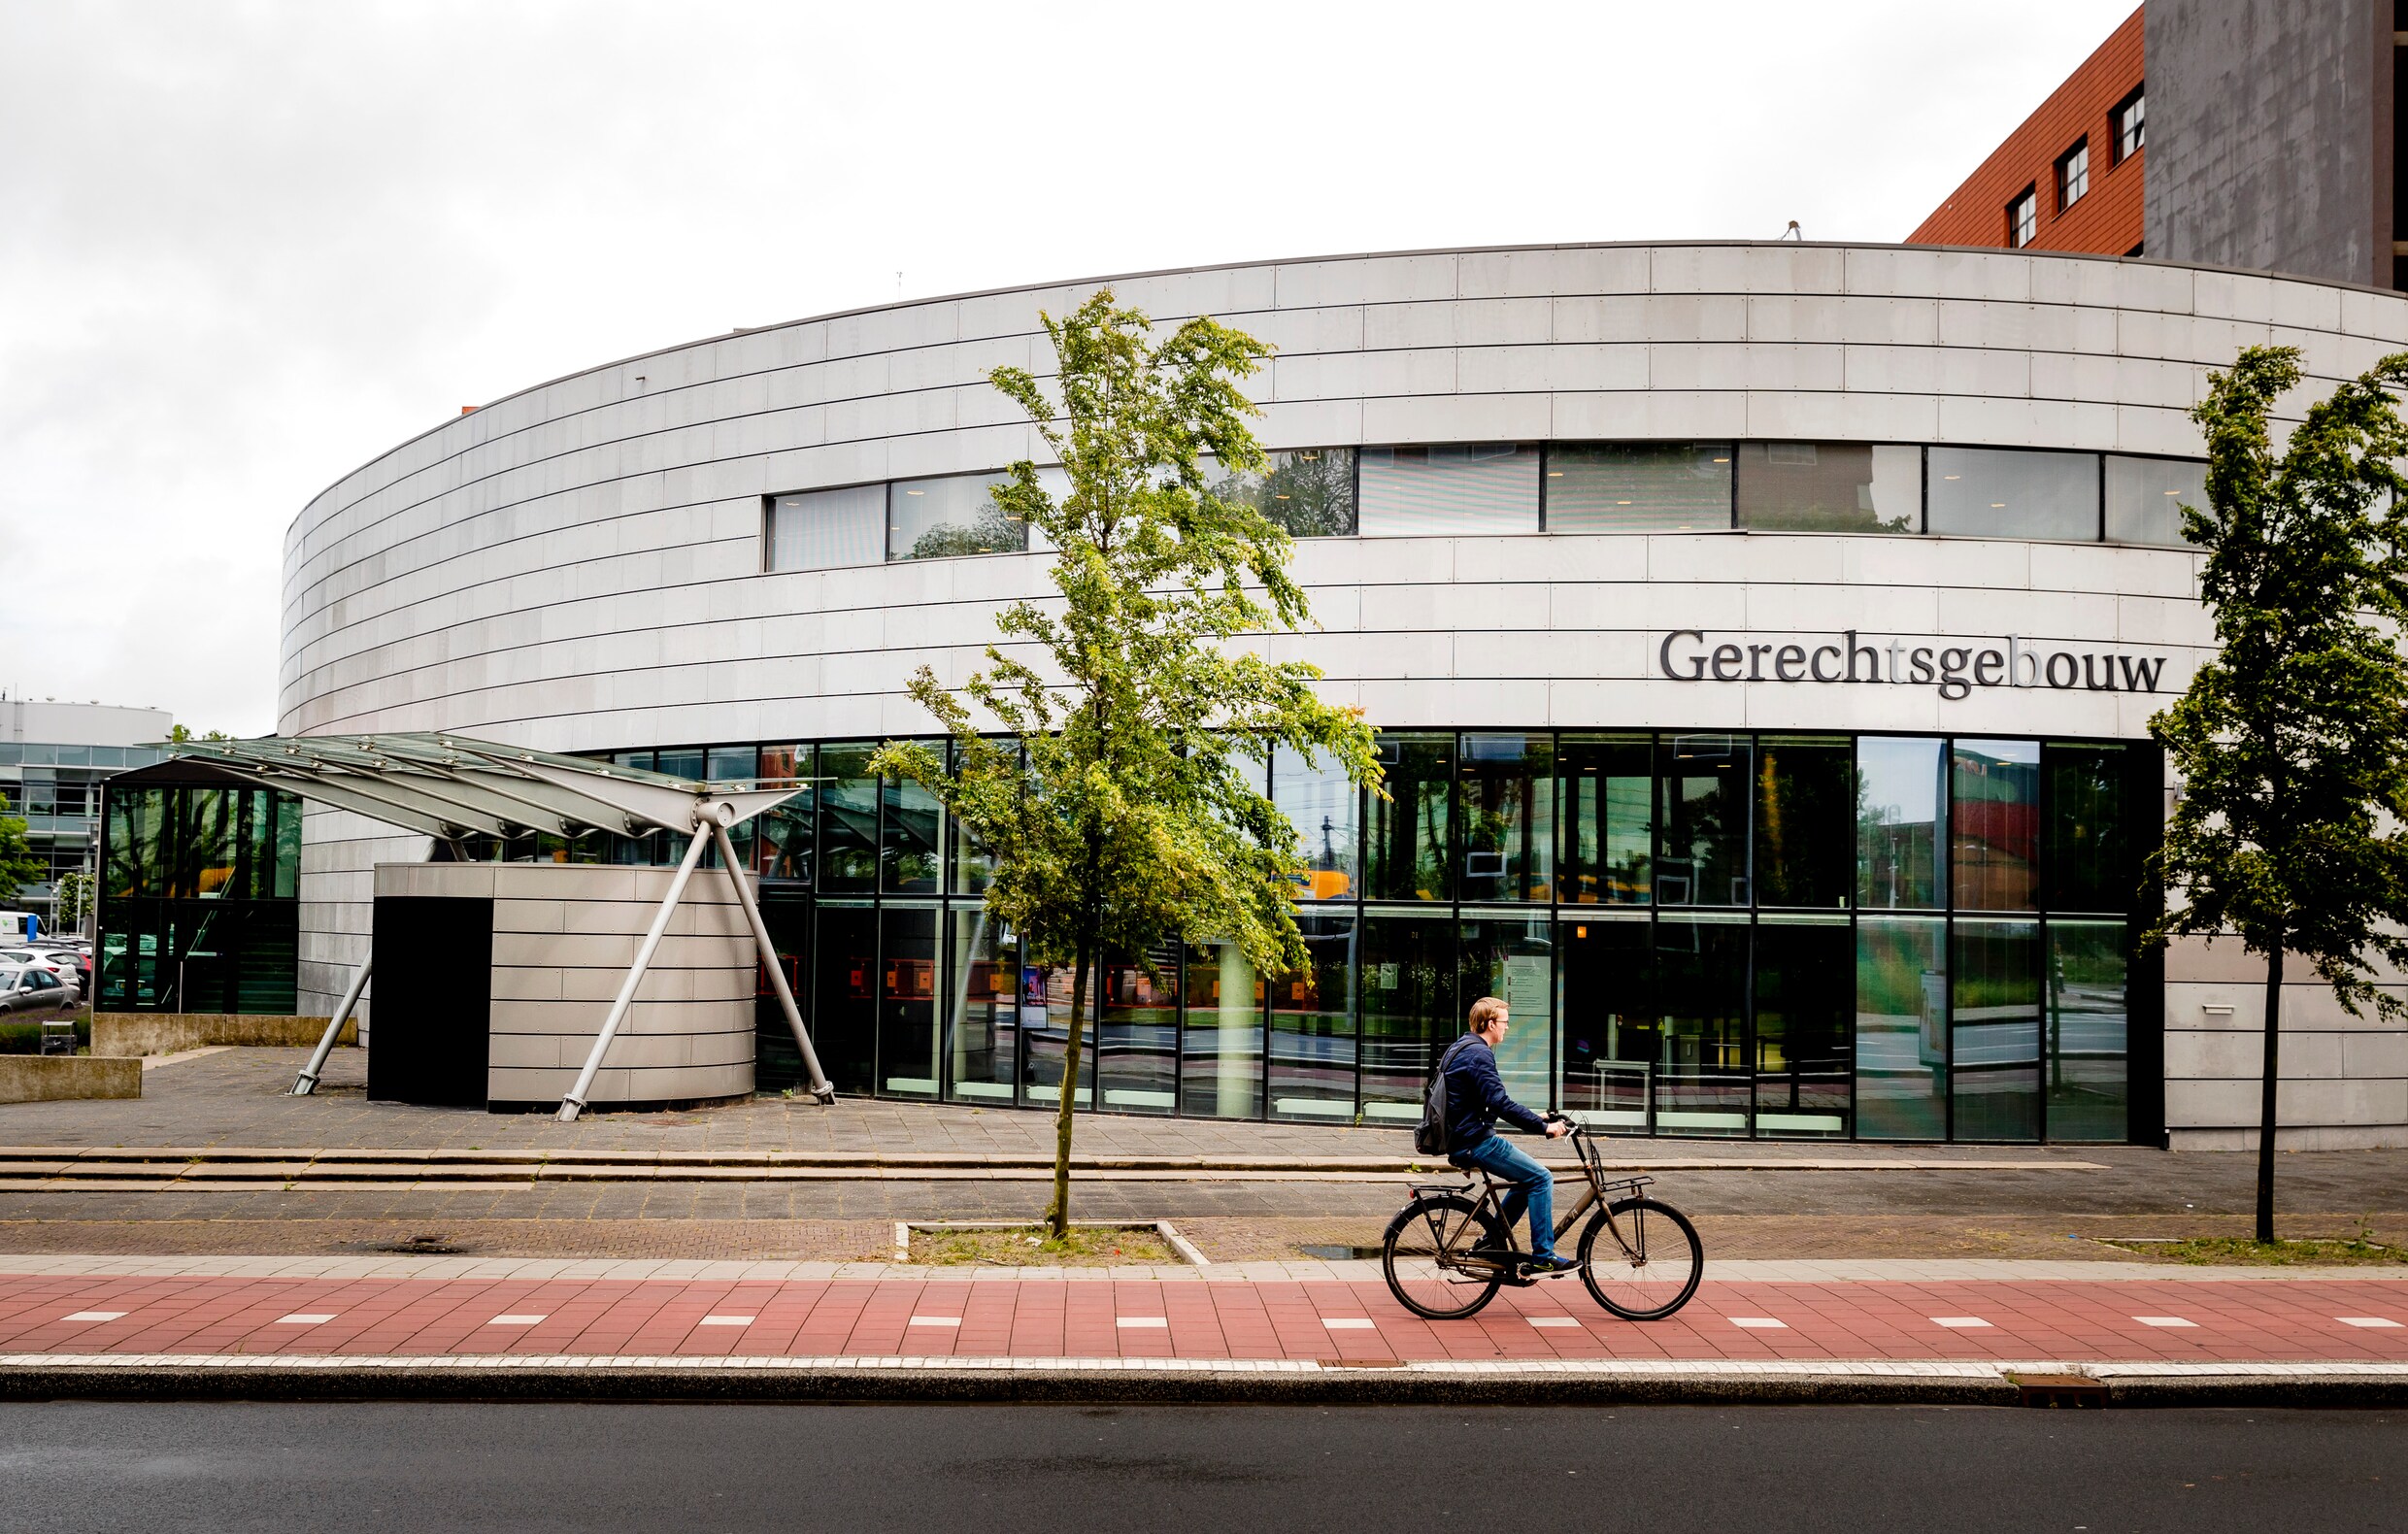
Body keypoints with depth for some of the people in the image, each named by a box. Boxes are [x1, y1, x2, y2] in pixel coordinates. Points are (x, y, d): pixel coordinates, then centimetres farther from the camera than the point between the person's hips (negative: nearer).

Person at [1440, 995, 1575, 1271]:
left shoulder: (1462, 1049, 17)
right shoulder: (1478, 1054, -16)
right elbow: (1501, 1104, -25)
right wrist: (1543, 1127, -23)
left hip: (1462, 1138, 10)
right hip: (1475, 1142, -10)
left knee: (1528, 1176, 19)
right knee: (1541, 1177, -9)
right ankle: (1543, 1256, -7)